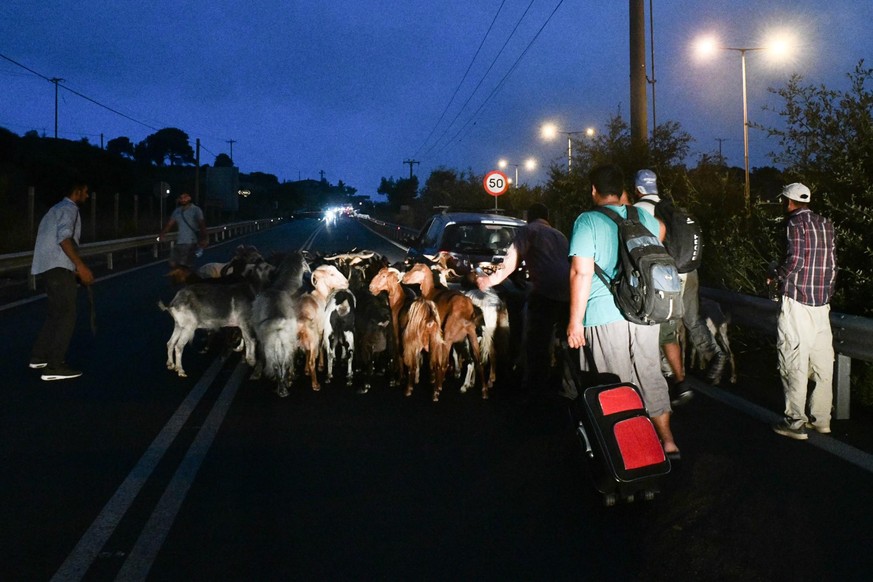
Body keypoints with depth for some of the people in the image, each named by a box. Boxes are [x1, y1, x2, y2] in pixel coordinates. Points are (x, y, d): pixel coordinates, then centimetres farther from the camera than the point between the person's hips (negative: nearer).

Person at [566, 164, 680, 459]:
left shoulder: (588, 221, -8)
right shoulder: (642, 217, 8)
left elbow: (581, 272, -14)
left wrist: (575, 321, -11)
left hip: (605, 316, -5)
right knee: (651, 376, 16)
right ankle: (667, 441, 19)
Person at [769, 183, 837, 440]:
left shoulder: (796, 222, -8)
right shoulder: (825, 224, 13)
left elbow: (795, 260, -17)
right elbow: (832, 264, 13)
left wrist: (776, 276, -1)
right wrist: (826, 292, 20)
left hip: (797, 301, -7)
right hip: (822, 303, 7)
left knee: (794, 363, -4)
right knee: (823, 363, 10)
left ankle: (796, 423, -2)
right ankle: (821, 419, 17)